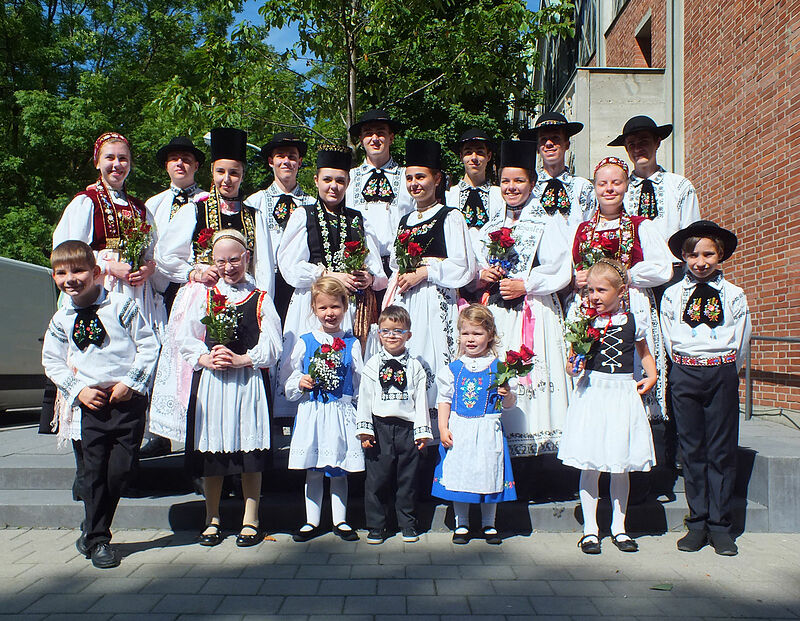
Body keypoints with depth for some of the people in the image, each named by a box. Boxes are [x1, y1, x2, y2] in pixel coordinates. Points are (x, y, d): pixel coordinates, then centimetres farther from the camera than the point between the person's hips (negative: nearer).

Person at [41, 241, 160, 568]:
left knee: (121, 469, -1)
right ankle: (98, 540, 19)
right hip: (92, 404, 2)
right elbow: (52, 361, 13)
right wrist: (78, 390, -1)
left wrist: (131, 382, -10)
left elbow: (149, 344, -3)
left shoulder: (121, 305, -4)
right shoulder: (61, 320, 5)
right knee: (94, 471, 4)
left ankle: (92, 531, 22)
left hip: (128, 400, -2)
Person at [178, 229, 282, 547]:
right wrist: (206, 359, -11)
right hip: (210, 381, 2)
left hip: (248, 381, -2)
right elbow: (186, 339, 5)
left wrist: (239, 360, -15)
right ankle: (212, 519, 21)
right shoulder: (205, 298, 11)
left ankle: (250, 520, 14)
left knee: (249, 448, 0)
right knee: (211, 450, 6)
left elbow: (272, 346, -2)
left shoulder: (260, 300, 5)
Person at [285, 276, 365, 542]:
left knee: (339, 470, 8)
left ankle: (340, 521, 20)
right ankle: (312, 522, 20)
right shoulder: (305, 342, 5)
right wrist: (300, 383, -12)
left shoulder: (351, 343, 3)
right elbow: (290, 386, 8)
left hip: (342, 413, 0)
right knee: (313, 470, 7)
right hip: (311, 412, 1)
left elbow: (359, 383, 4)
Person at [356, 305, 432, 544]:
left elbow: (420, 398, 6)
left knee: (407, 479, 8)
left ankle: (408, 524, 22)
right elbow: (364, 397, 2)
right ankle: (375, 526, 16)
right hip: (380, 427, -1)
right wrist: (364, 428, -5)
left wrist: (422, 431, 1)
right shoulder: (373, 364, 6)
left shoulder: (414, 366, 8)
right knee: (377, 478, 2)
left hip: (407, 428, 1)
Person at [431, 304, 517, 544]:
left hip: (488, 430, 0)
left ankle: (489, 524, 25)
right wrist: (443, 428, -4)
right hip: (459, 430, 1)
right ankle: (461, 524, 22)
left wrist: (507, 394, -17)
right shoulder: (452, 369, 3)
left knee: (489, 473, 7)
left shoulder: (499, 367, 1)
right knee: (458, 474, 6)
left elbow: (509, 405, 5)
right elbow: (445, 400, 5)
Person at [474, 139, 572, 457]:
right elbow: (475, 271, 21)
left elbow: (560, 271, -6)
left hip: (534, 313, -4)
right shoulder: (491, 227, 19)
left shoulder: (546, 224, 3)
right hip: (496, 315, 4)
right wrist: (482, 277, -1)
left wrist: (525, 285, -13)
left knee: (532, 374, -10)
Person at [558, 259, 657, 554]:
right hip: (592, 392, -1)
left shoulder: (633, 321, 3)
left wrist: (651, 376, 3)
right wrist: (574, 366, -16)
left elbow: (644, 353, 18)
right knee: (589, 465, 2)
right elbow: (573, 362, 5)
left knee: (621, 466, 9)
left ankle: (618, 527, 24)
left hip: (623, 392, 1)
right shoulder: (585, 322, 0)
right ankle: (590, 528, 15)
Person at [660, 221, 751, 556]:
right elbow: (670, 342, 6)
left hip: (722, 374, 0)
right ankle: (697, 523, 14)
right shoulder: (672, 295, 5)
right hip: (684, 375, 1)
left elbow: (739, 343, 6)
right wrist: (689, 371, 4)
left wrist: (723, 374, 5)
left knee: (721, 450, 2)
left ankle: (719, 525, 12)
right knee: (692, 449, 5)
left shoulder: (734, 296, 4)